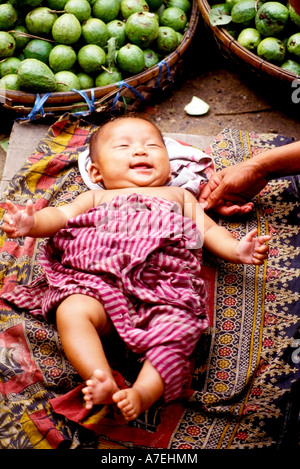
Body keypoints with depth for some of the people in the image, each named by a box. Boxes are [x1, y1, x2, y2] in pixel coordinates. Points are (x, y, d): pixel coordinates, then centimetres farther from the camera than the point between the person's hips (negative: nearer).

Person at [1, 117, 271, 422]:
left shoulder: (179, 196, 36)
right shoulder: (96, 198, 33)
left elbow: (209, 230, 28)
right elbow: (59, 215, 17)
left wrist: (237, 249, 6)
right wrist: (31, 223, -6)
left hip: (164, 287, 0)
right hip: (100, 280, 0)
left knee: (177, 329, -30)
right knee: (71, 311, -30)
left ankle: (143, 392, -36)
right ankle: (103, 383, -35)